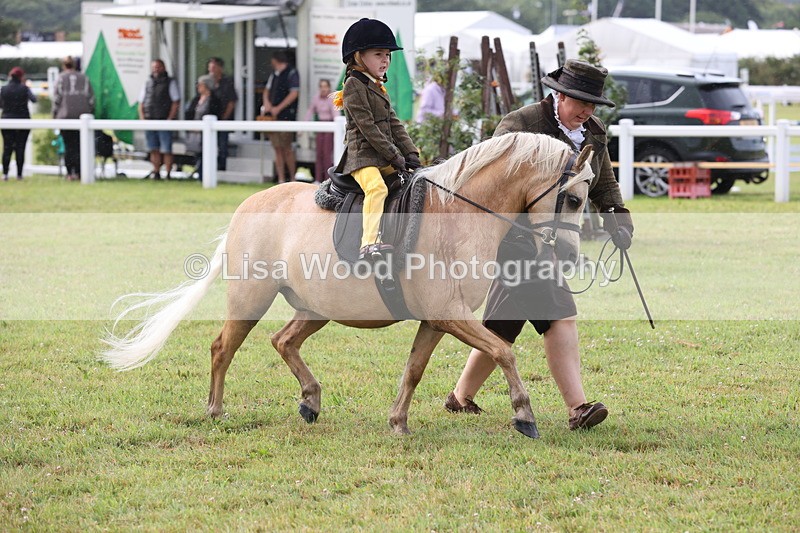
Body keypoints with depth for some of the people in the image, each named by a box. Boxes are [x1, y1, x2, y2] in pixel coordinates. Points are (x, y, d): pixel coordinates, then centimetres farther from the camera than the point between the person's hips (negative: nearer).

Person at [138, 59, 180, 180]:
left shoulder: (170, 83, 4)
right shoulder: (148, 83, 16)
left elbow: (176, 102, -2)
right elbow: (141, 103, 17)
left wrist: (170, 119, -11)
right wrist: (142, 118, 2)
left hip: (164, 121, -4)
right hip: (149, 120, 4)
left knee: (166, 150, -7)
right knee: (154, 149, 4)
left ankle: (168, 173, -4)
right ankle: (156, 172, 9)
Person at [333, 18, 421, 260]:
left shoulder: (378, 88, 22)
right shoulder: (354, 86, -7)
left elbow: (394, 124, 19)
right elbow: (367, 126, -14)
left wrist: (410, 153, 4)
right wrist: (394, 156, -15)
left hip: (385, 158, 10)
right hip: (362, 155, -10)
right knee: (377, 188, -34)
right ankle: (369, 244, -46)